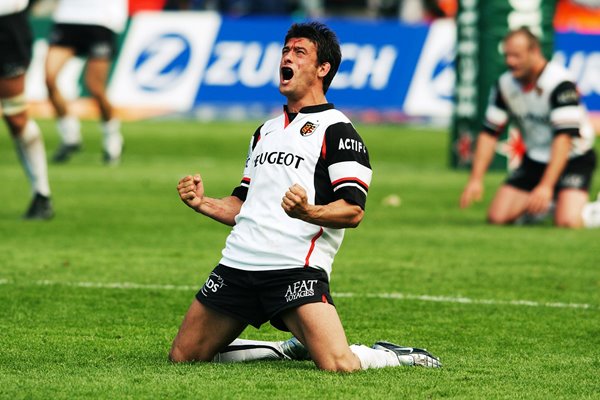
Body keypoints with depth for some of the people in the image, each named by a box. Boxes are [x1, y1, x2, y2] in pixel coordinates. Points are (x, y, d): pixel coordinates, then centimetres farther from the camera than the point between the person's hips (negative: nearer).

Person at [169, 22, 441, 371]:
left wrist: (306, 211, -29)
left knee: (339, 365, -25)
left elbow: (353, 211, -11)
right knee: (184, 356, 4)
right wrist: (203, 203, 10)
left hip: (296, 268, -7)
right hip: (238, 263, 8)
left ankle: (394, 356, 10)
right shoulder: (265, 132, 24)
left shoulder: (336, 130, -1)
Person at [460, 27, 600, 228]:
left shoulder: (559, 83, -24)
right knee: (497, 217, -8)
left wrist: (546, 186, -35)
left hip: (573, 159, -6)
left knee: (567, 221, -28)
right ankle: (545, 205, 18)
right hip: (535, 160, 6)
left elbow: (564, 137, -29)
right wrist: (476, 179, -10)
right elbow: (489, 132, 0)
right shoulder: (505, 85, -4)